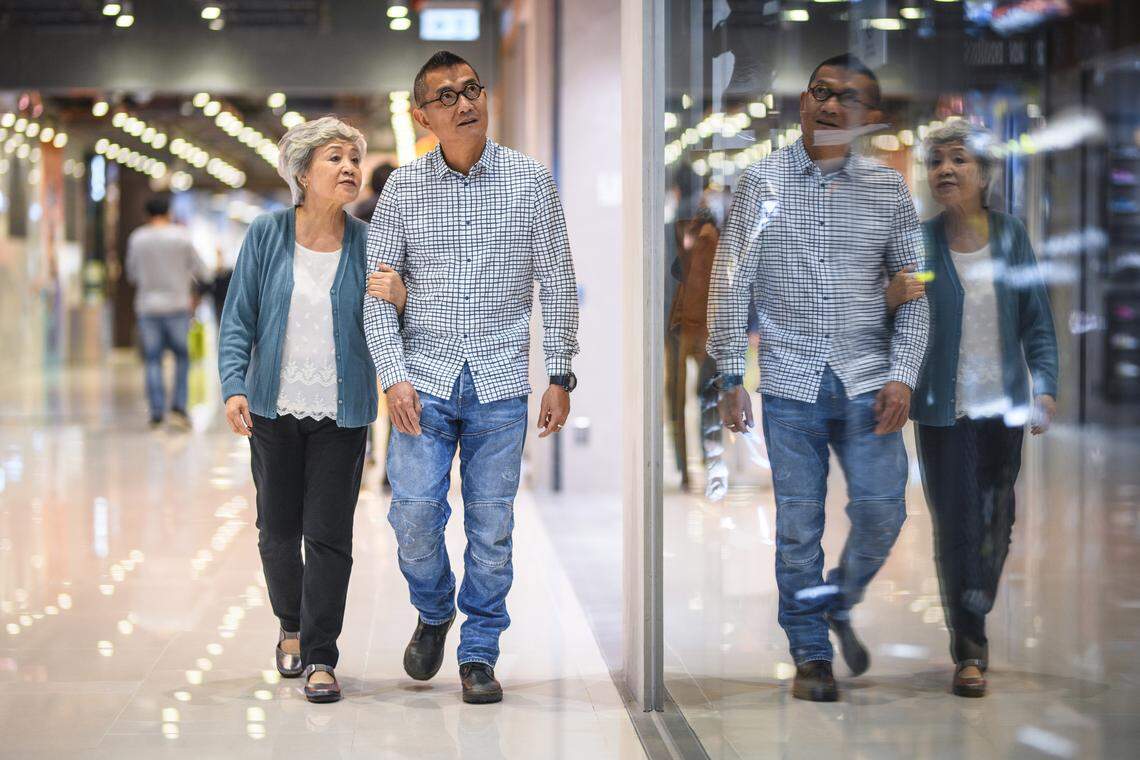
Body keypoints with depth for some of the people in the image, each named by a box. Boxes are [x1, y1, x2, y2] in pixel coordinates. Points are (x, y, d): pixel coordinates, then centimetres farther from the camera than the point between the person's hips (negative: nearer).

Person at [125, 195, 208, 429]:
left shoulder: (137, 239, 1)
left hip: (147, 306, 1)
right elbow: (202, 273, 2)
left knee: (153, 361, 6)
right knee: (182, 357, 10)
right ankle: (179, 408, -3)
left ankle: (157, 412, -1)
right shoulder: (181, 236, -3)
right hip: (177, 305, -1)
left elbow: (132, 275, 11)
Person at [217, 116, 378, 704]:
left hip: (342, 412, -1)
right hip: (275, 408, 1)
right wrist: (234, 386, -13)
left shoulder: (367, 244, -3)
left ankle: (320, 657, 5)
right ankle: (291, 627, 36)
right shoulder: (267, 235, -2)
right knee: (277, 528, 11)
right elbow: (238, 320, 0)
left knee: (329, 534, -4)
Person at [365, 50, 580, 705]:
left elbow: (559, 283, 5)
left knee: (492, 527, 3)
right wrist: (393, 375, -6)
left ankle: (480, 652, 17)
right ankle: (434, 613, 24)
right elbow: (378, 288, 4)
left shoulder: (531, 181, 2)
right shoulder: (403, 188, 2)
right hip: (426, 381, 0)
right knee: (414, 516, -5)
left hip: (500, 385, 0)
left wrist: (561, 375, 0)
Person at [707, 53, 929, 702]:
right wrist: (730, 376, -2)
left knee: (882, 513, -1)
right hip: (790, 385, -1)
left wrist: (904, 375, -4)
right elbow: (731, 284, 3)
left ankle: (839, 604, 27)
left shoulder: (890, 189, 5)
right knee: (799, 525, 3)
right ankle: (812, 654, 15)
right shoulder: (762, 182, 2)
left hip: (867, 382, 1)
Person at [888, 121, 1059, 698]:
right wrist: (893, 298, -25)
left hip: (1004, 406, 3)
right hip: (945, 408, -3)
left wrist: (1046, 389, -2)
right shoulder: (918, 241, -6)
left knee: (997, 522, 12)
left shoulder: (1010, 235, 1)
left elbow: (1037, 321, 6)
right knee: (957, 525, -5)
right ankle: (969, 651, 3)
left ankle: (976, 616, 35)